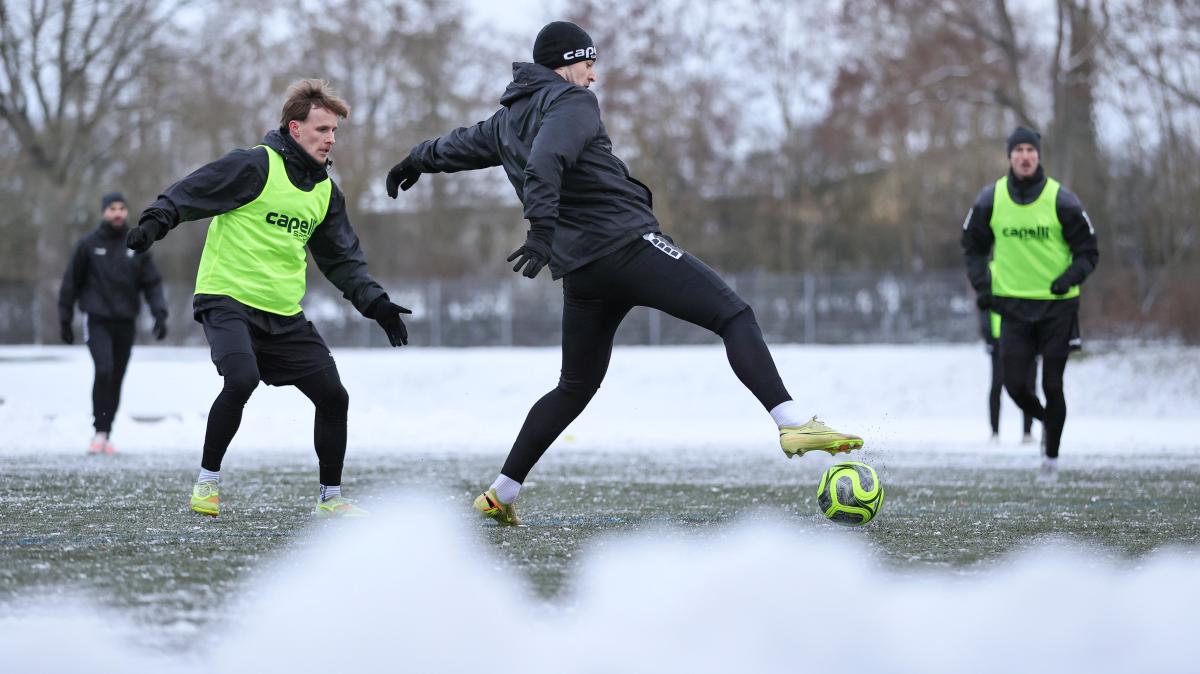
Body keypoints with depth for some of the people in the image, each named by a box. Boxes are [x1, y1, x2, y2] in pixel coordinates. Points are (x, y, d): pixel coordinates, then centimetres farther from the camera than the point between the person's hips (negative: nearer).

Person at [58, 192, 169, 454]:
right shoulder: (88, 245, -1)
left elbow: (152, 283, 6)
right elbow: (71, 282, 4)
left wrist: (160, 314, -7)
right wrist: (65, 319, 3)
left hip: (125, 322, 3)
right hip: (97, 321, -3)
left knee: (116, 380, 6)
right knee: (103, 370, -20)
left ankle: (107, 435, 17)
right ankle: (99, 431, -12)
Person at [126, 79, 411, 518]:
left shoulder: (325, 191, 12)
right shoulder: (254, 166, -10)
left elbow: (342, 260, 19)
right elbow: (189, 194, -11)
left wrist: (376, 304, 8)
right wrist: (155, 223, -29)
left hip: (285, 315, 7)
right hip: (228, 300, -7)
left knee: (333, 396, 0)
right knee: (241, 379, -30)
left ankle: (331, 497, 18)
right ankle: (207, 480, -9)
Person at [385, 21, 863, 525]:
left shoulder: (507, 119, 22)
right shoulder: (572, 101, -2)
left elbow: (462, 145, 43)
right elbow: (546, 161, -22)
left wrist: (418, 160, 62)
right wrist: (543, 228, -31)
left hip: (580, 270, 8)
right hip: (629, 243, -8)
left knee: (575, 388, 19)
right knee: (734, 317, -10)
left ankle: (501, 493, 18)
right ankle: (794, 426, -27)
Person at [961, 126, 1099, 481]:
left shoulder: (1061, 200, -9)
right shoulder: (990, 200, -2)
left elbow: (1088, 252, -1)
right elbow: (974, 247, 13)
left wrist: (1071, 276, -20)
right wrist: (982, 286, -1)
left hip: (1057, 304, -2)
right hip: (1013, 304, 2)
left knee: (1052, 386, 2)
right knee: (1015, 385, -4)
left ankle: (1052, 458, 19)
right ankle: (1046, 420, 30)